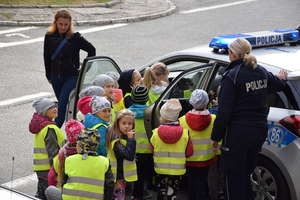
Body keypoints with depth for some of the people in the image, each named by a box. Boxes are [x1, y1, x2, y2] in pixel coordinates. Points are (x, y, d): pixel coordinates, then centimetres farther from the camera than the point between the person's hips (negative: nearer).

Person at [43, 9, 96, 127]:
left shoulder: (75, 37, -8)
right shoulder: (50, 37, 0)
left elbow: (91, 50, 2)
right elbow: (47, 57, 11)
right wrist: (49, 76, 14)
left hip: (72, 76, -4)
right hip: (56, 77, 4)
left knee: (62, 104, -14)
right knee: (63, 104, 11)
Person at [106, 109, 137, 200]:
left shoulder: (126, 137, 9)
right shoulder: (116, 141, -18)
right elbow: (129, 156, -28)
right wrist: (131, 139, -24)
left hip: (128, 177, 9)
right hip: (120, 178, -9)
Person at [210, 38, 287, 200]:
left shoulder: (232, 76, -16)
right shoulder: (262, 72, 7)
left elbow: (224, 112, -19)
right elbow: (278, 85, 29)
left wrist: (216, 137, -11)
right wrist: (281, 78, 53)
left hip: (237, 133, -7)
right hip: (259, 130, 7)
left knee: (234, 177, 3)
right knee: (246, 173, 20)